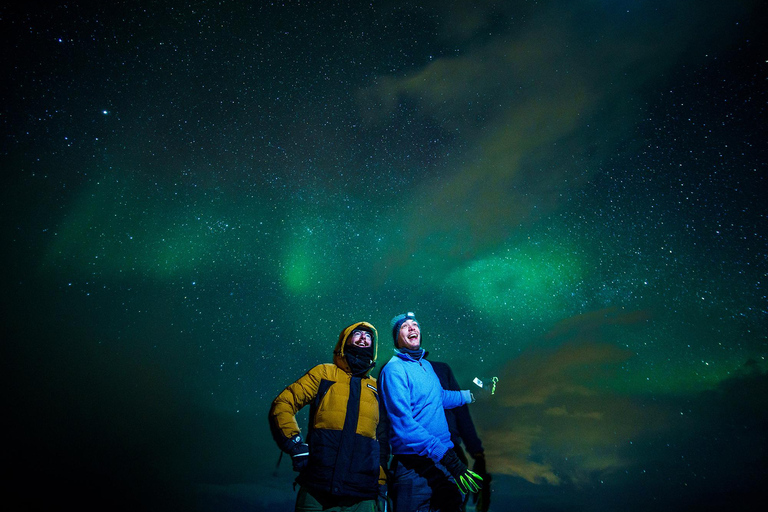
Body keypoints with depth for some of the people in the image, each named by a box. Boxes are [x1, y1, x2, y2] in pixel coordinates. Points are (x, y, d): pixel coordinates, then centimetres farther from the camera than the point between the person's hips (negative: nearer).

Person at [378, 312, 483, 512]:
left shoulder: (426, 364, 13)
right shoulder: (394, 369, -12)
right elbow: (403, 422, -21)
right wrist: (446, 456, -25)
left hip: (445, 459, 7)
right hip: (415, 466, -7)